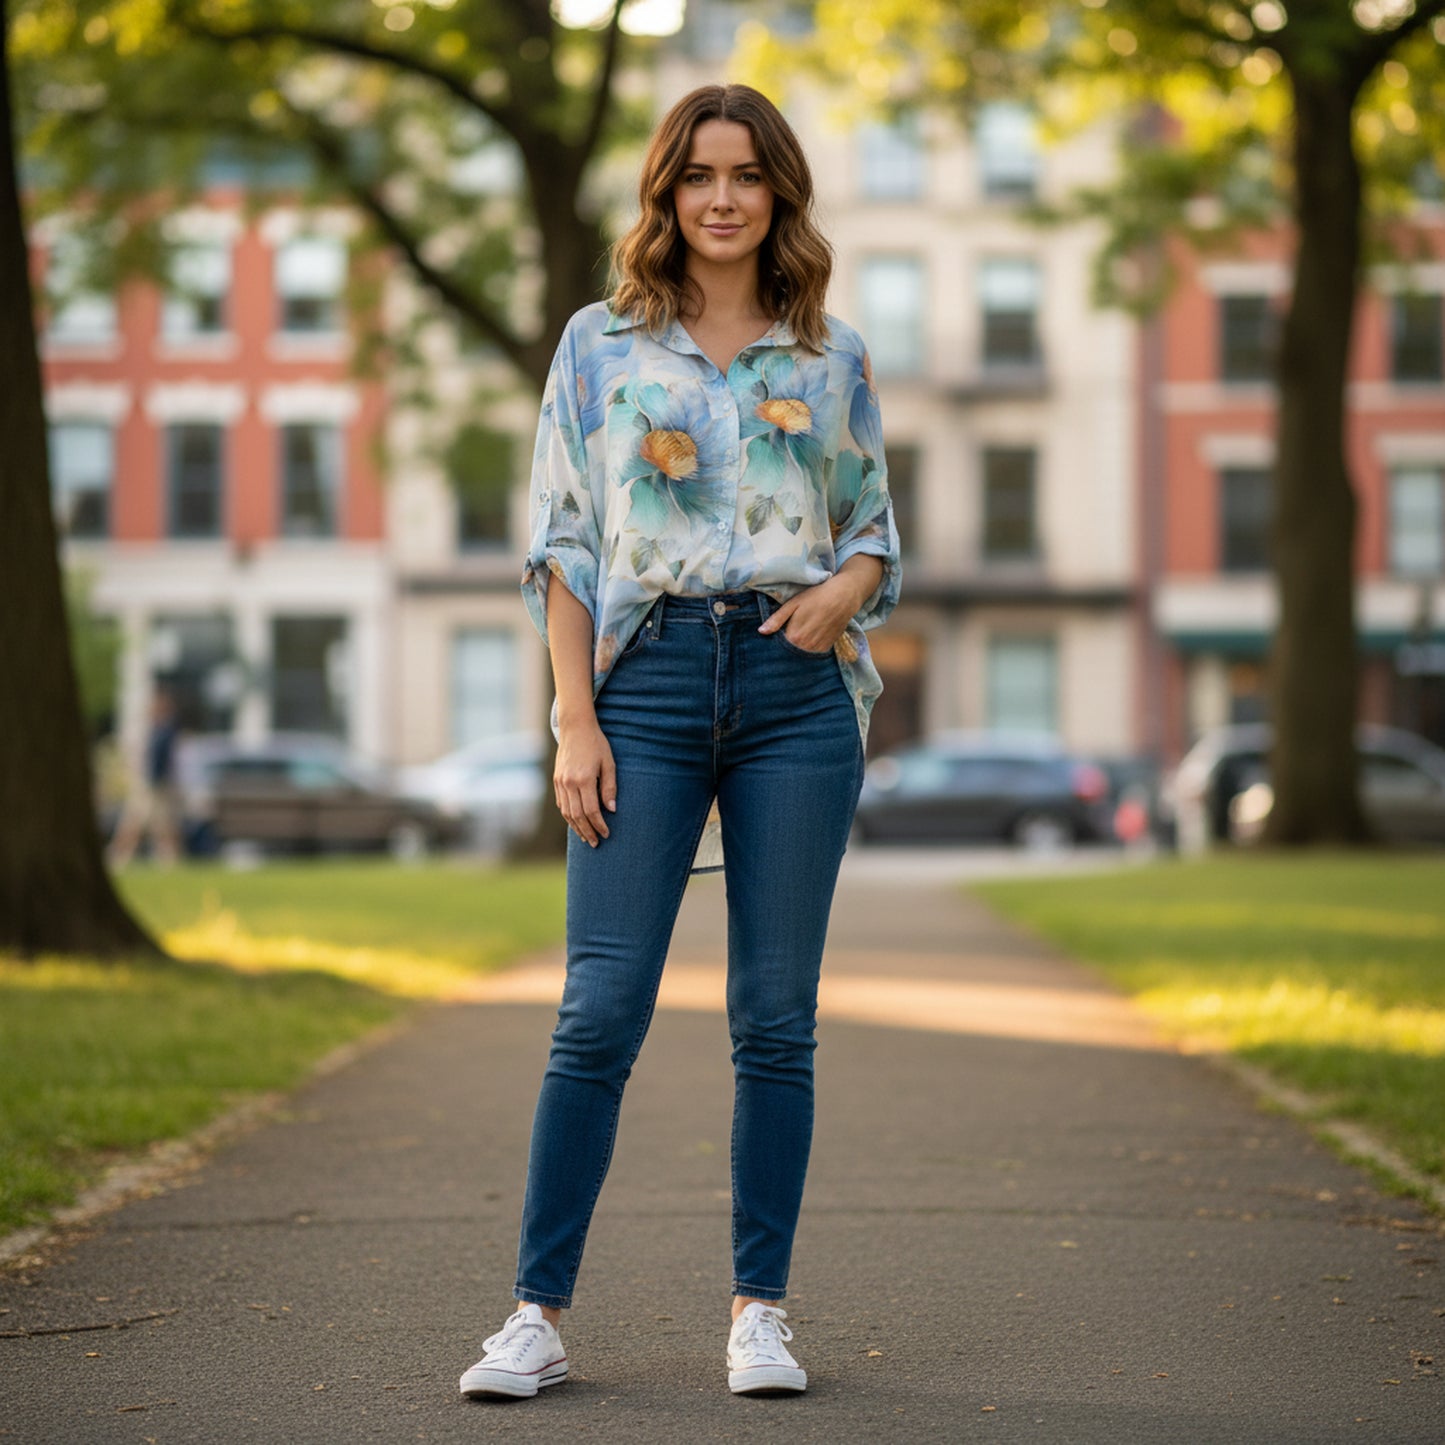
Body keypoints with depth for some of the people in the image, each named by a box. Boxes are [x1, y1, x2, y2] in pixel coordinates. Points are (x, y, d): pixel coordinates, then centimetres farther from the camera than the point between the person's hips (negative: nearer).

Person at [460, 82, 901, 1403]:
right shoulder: (601, 345, 8)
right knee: (601, 1009, -6)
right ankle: (540, 1315, 0)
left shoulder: (832, 357, 12)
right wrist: (577, 721, -4)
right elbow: (561, 547, 5)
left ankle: (761, 1311, 11)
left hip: (796, 687, 1)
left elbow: (875, 532, 16)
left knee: (776, 1018, 2)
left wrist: (840, 596, -7)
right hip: (648, 676, -1)